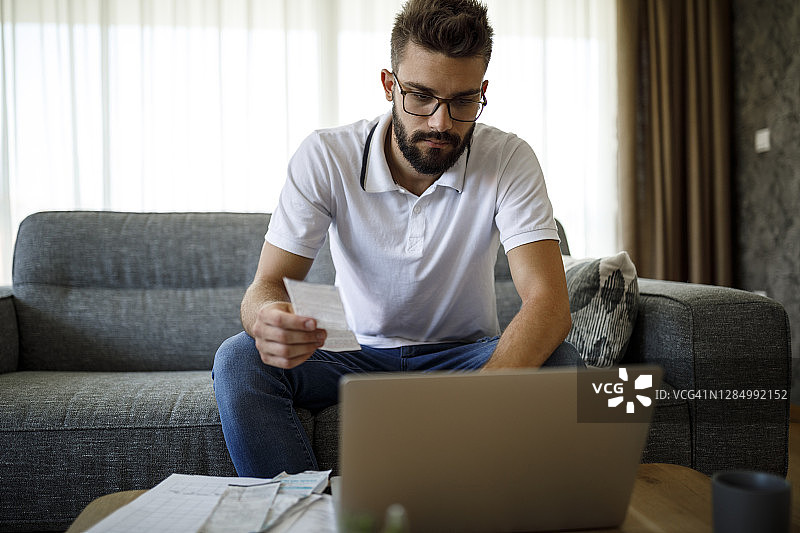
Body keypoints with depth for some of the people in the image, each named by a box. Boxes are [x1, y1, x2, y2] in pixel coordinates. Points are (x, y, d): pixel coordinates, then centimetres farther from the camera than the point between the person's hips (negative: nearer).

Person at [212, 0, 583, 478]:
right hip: (358, 353, 0)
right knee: (239, 360, -25)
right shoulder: (325, 157, -14)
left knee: (561, 362, -29)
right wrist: (268, 321, -44)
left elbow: (550, 302, -26)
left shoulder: (509, 160, -15)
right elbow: (266, 285, -16)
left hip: (463, 354, 0)